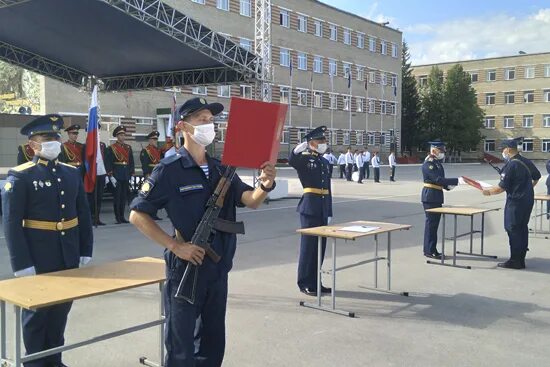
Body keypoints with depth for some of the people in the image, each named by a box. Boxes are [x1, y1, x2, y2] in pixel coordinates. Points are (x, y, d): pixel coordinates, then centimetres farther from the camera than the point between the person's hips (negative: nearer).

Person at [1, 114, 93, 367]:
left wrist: (86, 251, 6)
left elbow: (83, 215, 10)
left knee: (61, 310, 15)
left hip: (69, 258, 5)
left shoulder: (72, 173, 8)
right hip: (38, 260, -5)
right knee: (36, 312, 10)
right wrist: (22, 264, -15)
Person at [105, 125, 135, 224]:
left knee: (124, 197, 7)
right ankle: (118, 218, 4)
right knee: (117, 196, -1)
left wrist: (132, 174, 8)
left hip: (126, 176, 5)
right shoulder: (111, 148, -2)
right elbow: (108, 163, -7)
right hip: (116, 176, -5)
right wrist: (111, 176, -13)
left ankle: (122, 217, 15)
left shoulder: (128, 148, 12)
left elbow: (131, 162, 14)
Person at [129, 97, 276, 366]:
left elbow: (251, 201, -4)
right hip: (185, 267, -6)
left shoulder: (220, 169, 6)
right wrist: (175, 246, -19)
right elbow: (137, 215, -13)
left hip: (219, 270, 6)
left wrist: (266, 186, -26)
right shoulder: (169, 169, -12)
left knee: (213, 344, 19)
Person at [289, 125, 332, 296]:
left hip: (323, 209, 7)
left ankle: (315, 281, 22)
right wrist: (296, 150, -50)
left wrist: (329, 212, 16)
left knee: (321, 245, 11)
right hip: (310, 207, -7)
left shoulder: (325, 162, 16)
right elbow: (292, 161, -29)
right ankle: (305, 284, 7)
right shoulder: (304, 158, -5)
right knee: (309, 245, -2)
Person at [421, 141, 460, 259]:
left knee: (435, 223, 13)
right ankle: (429, 251, 2)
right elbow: (438, 179, -25)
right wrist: (457, 181, -27)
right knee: (431, 223, -5)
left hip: (437, 197, 10)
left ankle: (432, 249, 20)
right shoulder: (428, 164, -16)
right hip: (430, 197, -10)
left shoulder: (437, 163, 15)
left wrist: (448, 186, 2)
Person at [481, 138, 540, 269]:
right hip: (528, 200, 9)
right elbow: (537, 177, 23)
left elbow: (502, 187, -17)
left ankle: (515, 261, 1)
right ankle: (521, 260, 21)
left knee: (513, 230, -2)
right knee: (522, 229, 14)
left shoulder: (510, 165, -18)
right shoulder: (526, 162, 8)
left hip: (515, 202, -9)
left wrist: (489, 192, -2)